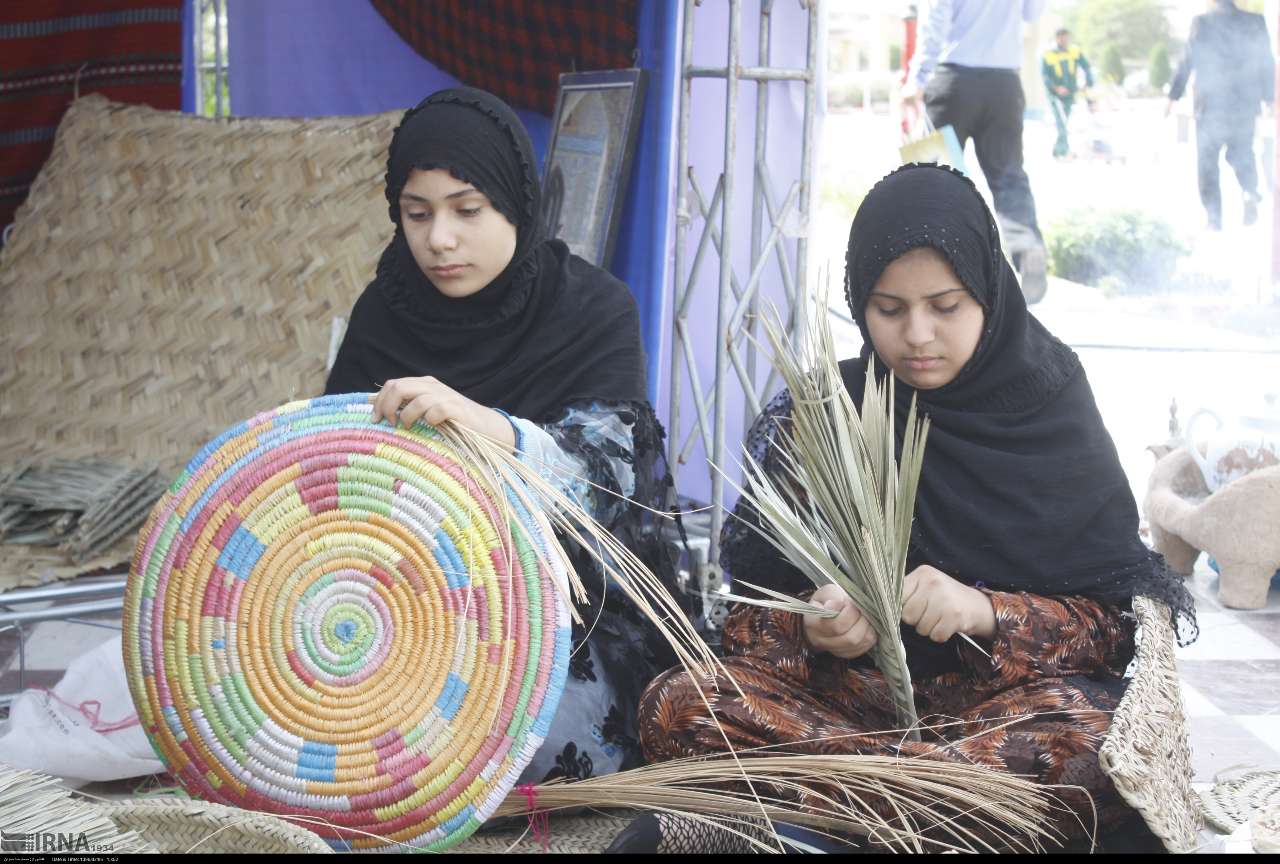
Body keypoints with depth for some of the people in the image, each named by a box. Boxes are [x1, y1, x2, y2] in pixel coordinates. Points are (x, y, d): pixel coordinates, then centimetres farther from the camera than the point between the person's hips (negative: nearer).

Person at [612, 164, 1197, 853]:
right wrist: (813, 629, -18)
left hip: (1007, 692, 0)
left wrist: (987, 612, -19)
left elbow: (1118, 615, -1)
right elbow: (754, 604, 5)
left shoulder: (1050, 415, 3)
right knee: (677, 707, -27)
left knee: (1098, 742, -37)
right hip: (849, 689, 0)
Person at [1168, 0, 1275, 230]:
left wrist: (1174, 96, 3)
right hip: (1245, 102, 2)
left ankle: (1214, 218, 6)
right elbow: (1266, 63, 3)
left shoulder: (1202, 22, -8)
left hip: (1210, 103, -2)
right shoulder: (1255, 22, -1)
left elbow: (1188, 61, -6)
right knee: (1241, 153, 20)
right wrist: (1270, 98, 13)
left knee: (1207, 160, 10)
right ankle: (1250, 192, -9)